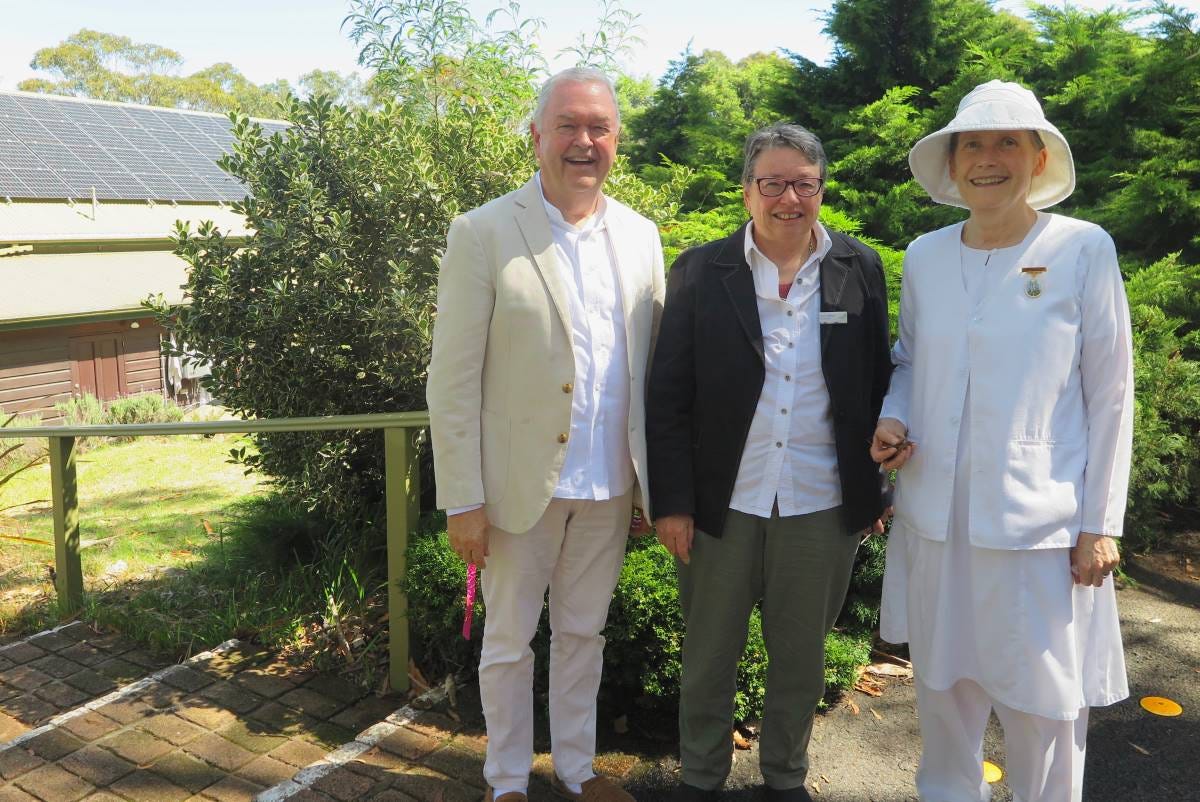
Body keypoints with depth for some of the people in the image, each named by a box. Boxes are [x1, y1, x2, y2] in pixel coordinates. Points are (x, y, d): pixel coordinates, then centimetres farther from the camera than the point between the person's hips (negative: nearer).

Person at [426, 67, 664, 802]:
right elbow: (453, 379, -10)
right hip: (521, 484, -3)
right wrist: (464, 499, -11)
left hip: (611, 486, 4)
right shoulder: (483, 233, -9)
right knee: (510, 641, 14)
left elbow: (655, 365, 7)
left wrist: (657, 480, 5)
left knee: (584, 634, 19)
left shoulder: (640, 236, 4)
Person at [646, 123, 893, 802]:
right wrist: (672, 501, -8)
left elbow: (876, 387, 5)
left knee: (801, 658, 18)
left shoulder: (860, 270, 1)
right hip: (722, 504, -1)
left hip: (823, 508, 1)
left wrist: (877, 490, 4)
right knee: (709, 656, 15)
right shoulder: (700, 273, -4)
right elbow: (668, 398, -5)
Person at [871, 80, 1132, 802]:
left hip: (1038, 522, -3)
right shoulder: (925, 256, 4)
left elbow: (1110, 393, -3)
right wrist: (893, 421, -5)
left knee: (1044, 702, 7)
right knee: (943, 683, 17)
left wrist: (1101, 524, -5)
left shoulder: (1083, 249, -6)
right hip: (937, 517, 4)